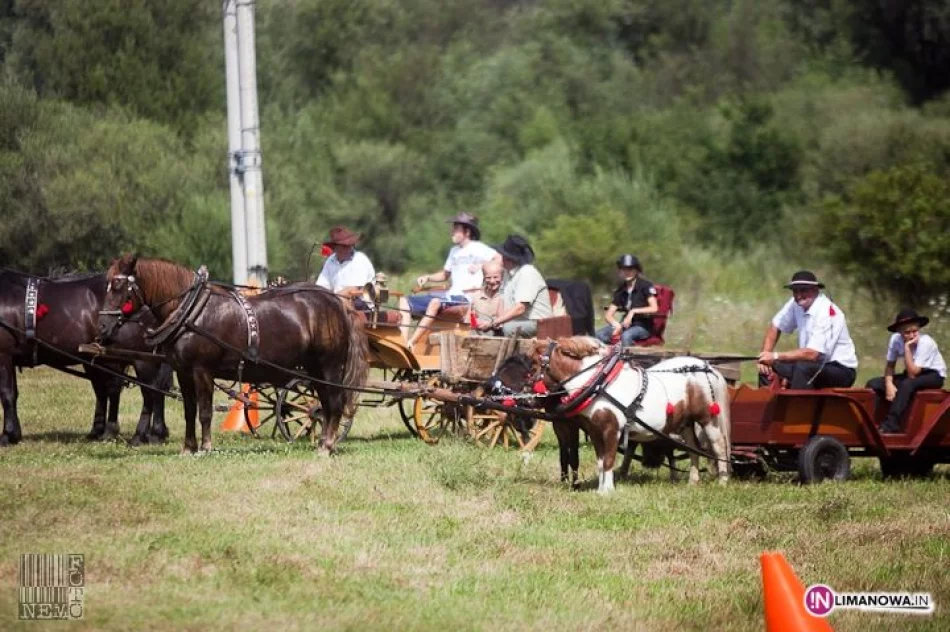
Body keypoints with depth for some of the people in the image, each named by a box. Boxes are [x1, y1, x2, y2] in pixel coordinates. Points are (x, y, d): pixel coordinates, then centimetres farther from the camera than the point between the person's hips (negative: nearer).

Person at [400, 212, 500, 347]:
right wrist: (427, 277, 15)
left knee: (435, 302, -38)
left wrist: (481, 266, -21)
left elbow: (499, 259, -13)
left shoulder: (478, 249, -1)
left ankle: (411, 343, -40)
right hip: (450, 295, 9)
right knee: (405, 301, -2)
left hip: (466, 298, -9)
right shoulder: (455, 251, 23)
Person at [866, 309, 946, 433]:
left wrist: (907, 348, -33)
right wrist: (889, 385, -23)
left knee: (907, 385, -37)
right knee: (873, 384, -12)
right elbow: (890, 365, -5)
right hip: (913, 373, 6)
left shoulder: (926, 342, -27)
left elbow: (912, 375, -29)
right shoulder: (895, 339, -14)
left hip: (933, 375, -6)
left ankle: (890, 424, -36)